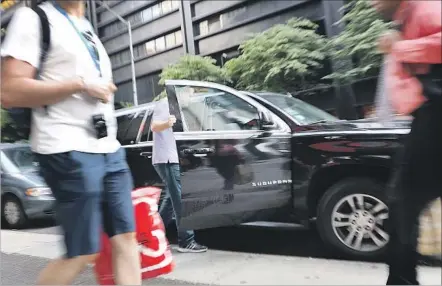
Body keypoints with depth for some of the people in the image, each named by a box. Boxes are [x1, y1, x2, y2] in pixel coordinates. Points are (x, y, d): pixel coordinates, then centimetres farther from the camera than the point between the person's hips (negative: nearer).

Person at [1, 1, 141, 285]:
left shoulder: (89, 31, 23)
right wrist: (81, 84, -13)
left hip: (110, 150, 8)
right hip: (70, 152, -8)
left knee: (126, 238, 4)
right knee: (82, 253, -4)